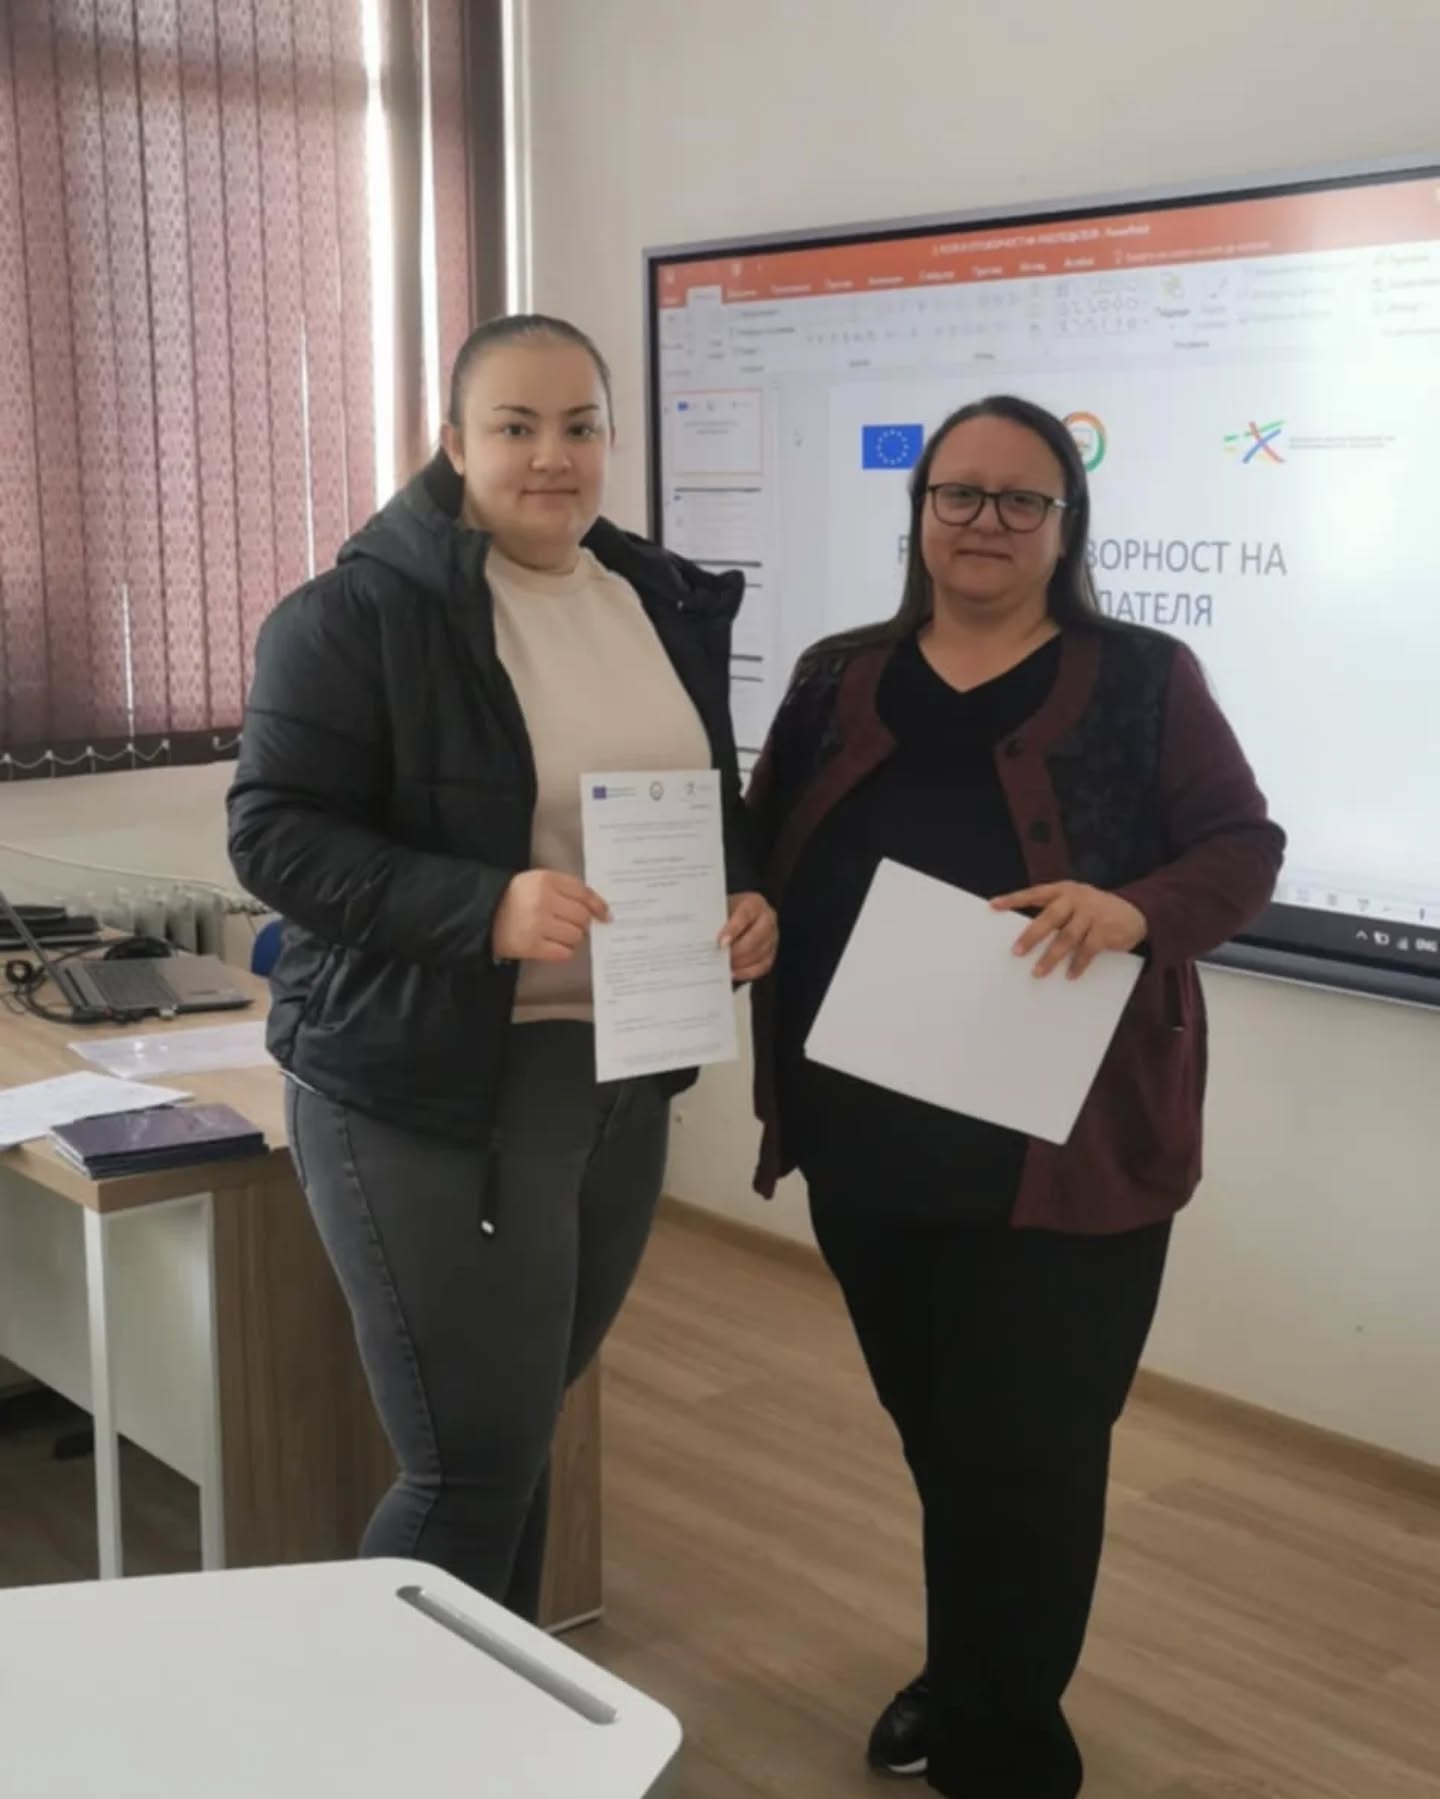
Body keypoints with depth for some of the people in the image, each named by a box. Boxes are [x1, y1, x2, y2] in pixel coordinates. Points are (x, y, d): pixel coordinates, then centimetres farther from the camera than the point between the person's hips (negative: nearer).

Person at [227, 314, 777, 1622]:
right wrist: (485, 908, -27)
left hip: (620, 1074, 7)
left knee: (520, 1434, 18)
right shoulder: (359, 612, -11)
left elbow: (717, 808, 19)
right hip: (428, 1084, -6)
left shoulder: (669, 605, 10)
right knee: (473, 1465, -3)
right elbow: (273, 833, -15)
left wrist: (745, 900, -3)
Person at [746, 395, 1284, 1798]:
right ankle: (970, 1683, 41)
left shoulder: (1141, 682, -1)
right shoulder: (839, 681, 10)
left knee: (1024, 1452, 2)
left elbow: (1243, 848, -4)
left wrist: (1137, 909, -23)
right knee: (936, 1433, 18)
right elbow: (761, 857, 13)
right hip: (870, 1141, 4)